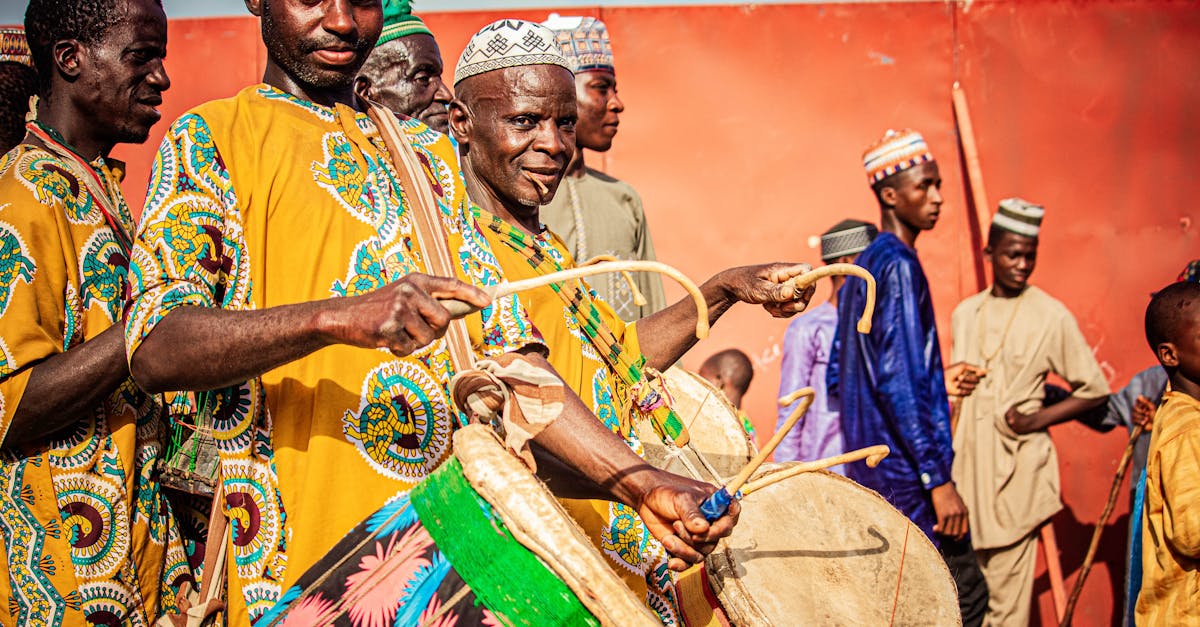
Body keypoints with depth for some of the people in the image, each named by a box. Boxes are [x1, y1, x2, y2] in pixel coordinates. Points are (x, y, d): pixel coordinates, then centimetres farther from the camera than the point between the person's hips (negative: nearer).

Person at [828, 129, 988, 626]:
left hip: (869, 468, 10)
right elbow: (900, 380, -22)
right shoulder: (899, 266, -14)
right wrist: (939, 478, -22)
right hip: (906, 472, -10)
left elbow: (836, 374, 20)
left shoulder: (863, 267, 16)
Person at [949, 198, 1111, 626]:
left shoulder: (1051, 316, -2)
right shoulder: (964, 313, 12)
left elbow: (1095, 390, 2)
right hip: (965, 460, 4)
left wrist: (1039, 418, -11)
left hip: (1016, 464, -4)